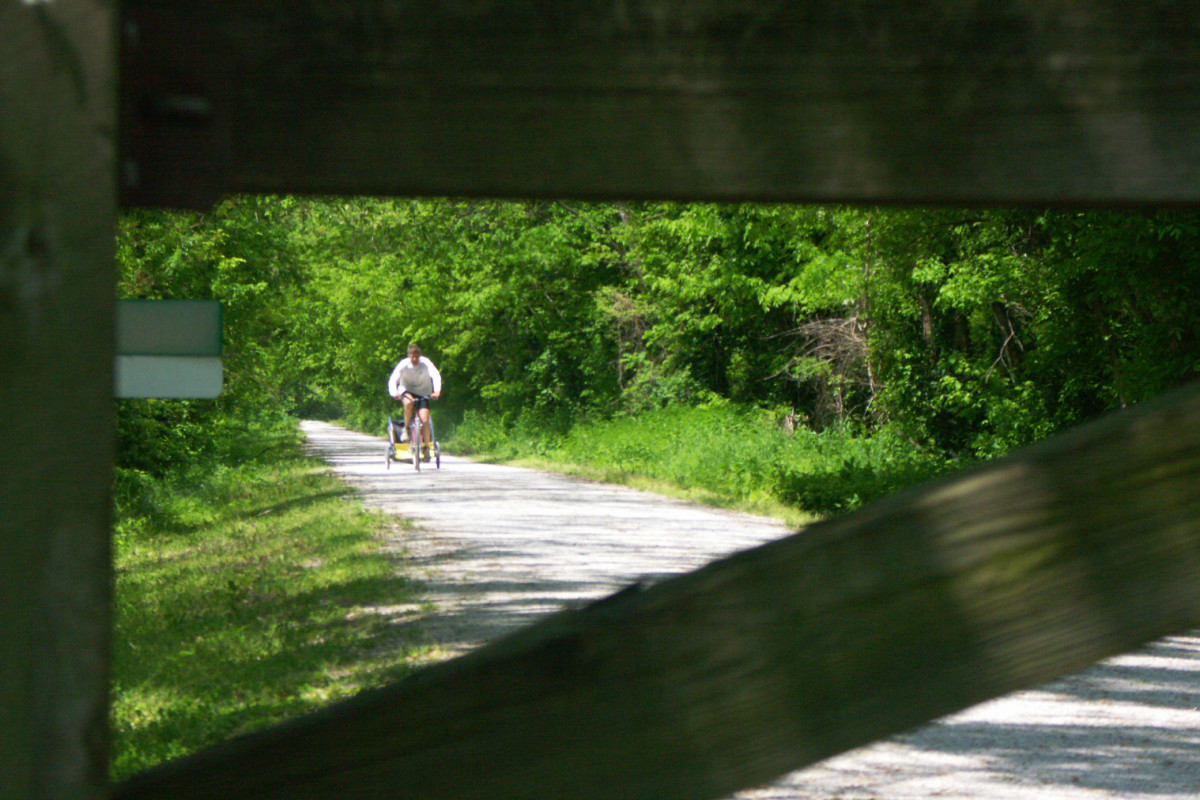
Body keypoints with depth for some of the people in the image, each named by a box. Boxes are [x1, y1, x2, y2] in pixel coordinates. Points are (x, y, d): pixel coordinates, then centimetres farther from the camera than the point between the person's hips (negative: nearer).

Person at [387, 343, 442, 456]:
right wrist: (394, 392, -44)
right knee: (408, 402, -37)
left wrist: (437, 391, -47)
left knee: (425, 420, -15)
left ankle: (426, 447, 0)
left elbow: (435, 375, -30)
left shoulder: (426, 363, -18)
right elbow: (393, 380, -24)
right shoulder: (404, 364, -17)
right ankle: (406, 429, -17)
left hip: (423, 393, 1)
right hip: (406, 391, -1)